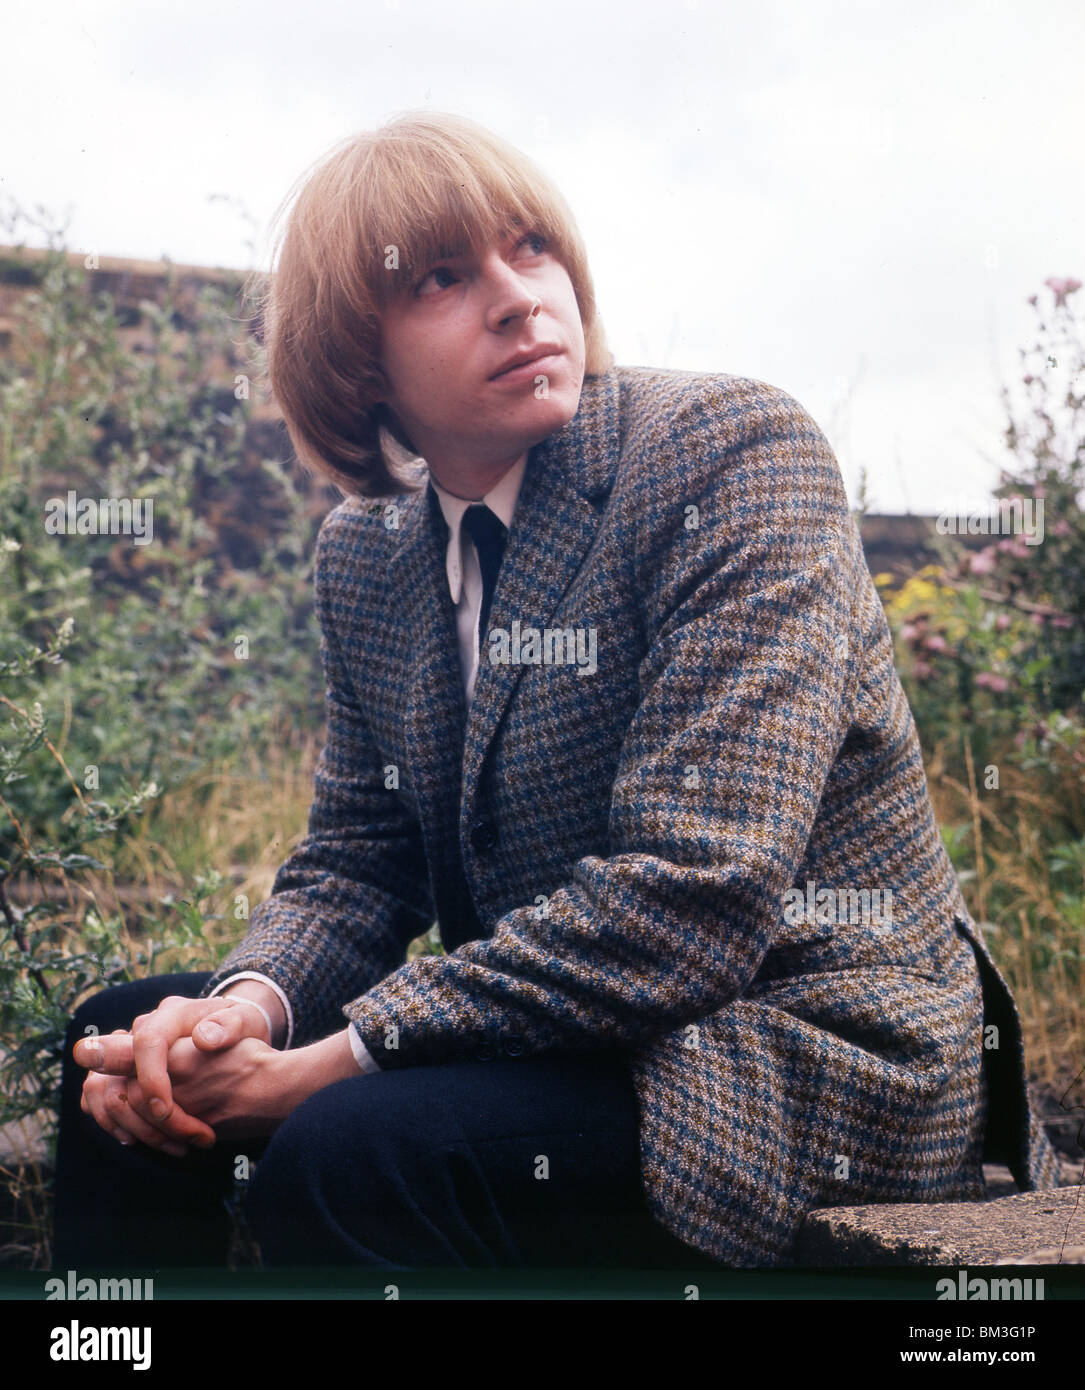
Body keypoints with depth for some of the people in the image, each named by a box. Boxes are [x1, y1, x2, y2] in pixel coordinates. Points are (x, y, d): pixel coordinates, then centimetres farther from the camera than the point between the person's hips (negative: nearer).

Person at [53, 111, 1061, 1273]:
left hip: (803, 1065, -7)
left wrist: (334, 1062, -25)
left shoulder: (735, 448, -16)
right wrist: (247, 1004, -15)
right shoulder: (361, 551, 6)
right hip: (562, 1033, 7)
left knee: (349, 1152, -30)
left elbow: (697, 892, -25)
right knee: (123, 1038, 5)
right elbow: (357, 861, 9)